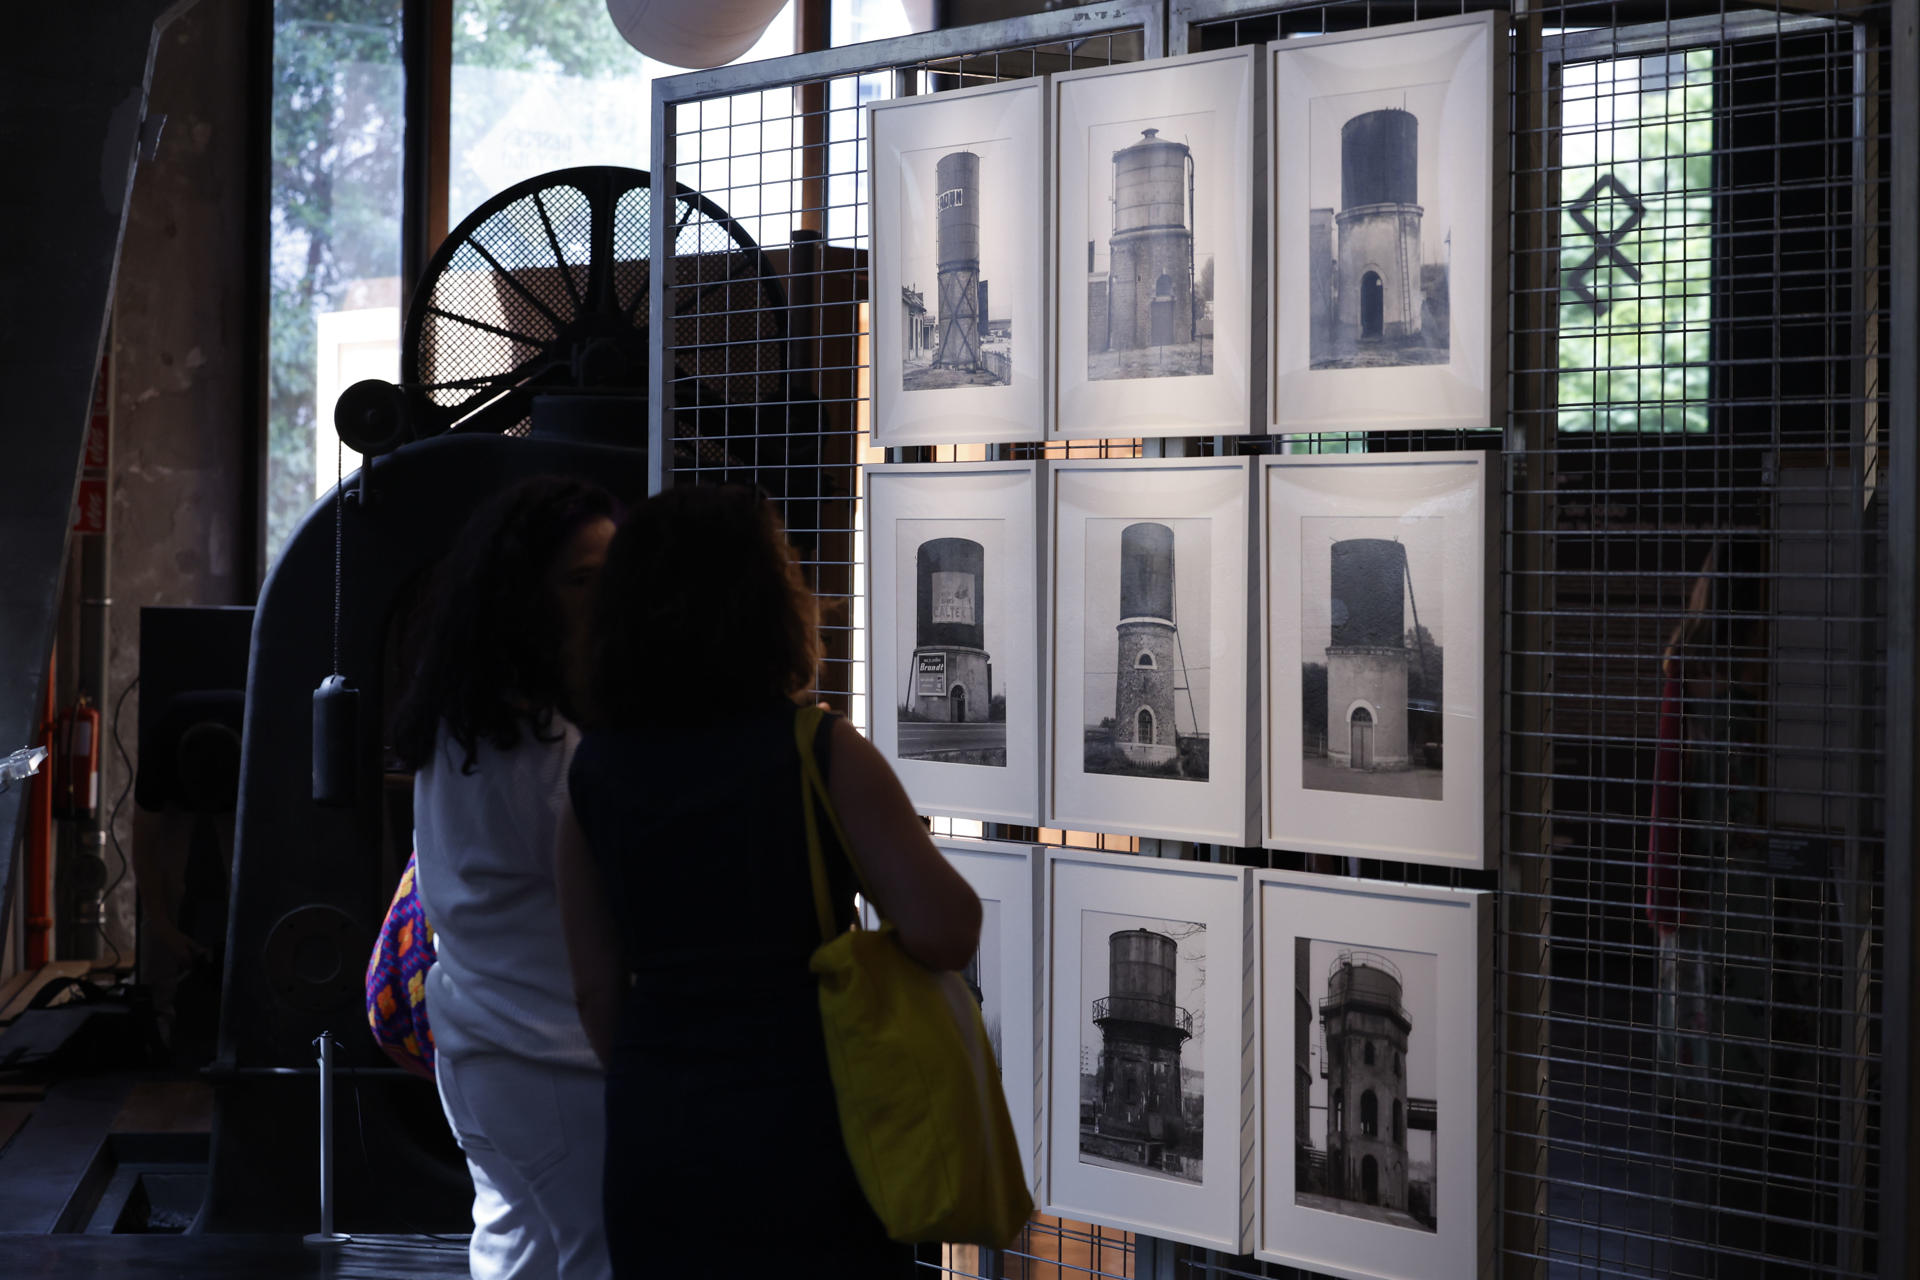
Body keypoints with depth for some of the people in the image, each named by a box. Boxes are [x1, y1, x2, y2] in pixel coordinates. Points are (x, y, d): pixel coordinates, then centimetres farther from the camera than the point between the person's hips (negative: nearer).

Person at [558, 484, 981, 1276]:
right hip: (801, 1134, -4)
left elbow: (597, 989, 6)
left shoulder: (594, 772, 3)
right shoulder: (820, 751, -10)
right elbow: (944, 934, -17)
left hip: (650, 1131, 4)